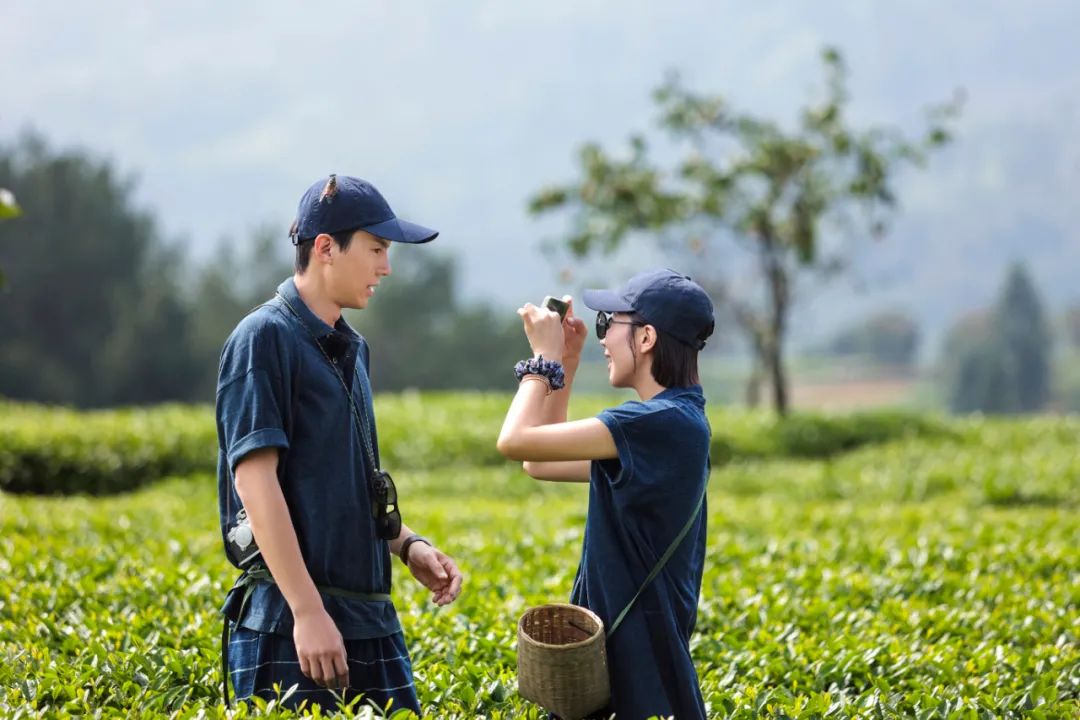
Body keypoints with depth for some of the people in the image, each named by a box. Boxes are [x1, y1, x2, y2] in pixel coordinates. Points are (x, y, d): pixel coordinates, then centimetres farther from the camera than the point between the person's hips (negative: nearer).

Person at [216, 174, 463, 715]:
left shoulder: (353, 350, 17)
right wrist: (308, 612, -21)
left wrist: (407, 545, 9)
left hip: (370, 618, 8)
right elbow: (256, 481, -16)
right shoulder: (266, 337, -9)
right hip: (290, 623, -8)